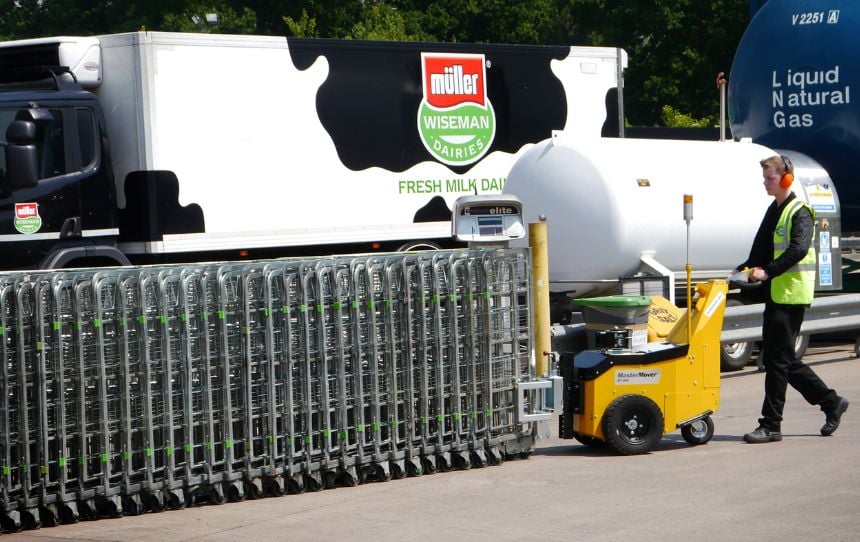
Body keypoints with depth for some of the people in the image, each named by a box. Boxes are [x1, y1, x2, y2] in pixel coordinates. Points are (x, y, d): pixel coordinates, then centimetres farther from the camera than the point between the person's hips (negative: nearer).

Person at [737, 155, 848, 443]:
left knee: (777, 358, -7)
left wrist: (767, 271, -30)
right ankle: (831, 403, 24)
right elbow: (760, 250, 21)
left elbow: (798, 249, -25)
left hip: (791, 294, -10)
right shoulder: (774, 210, 19)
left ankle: (771, 425, -3)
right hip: (775, 294, 10)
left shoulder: (799, 212, -10)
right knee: (785, 359, 13)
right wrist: (747, 269, 5)